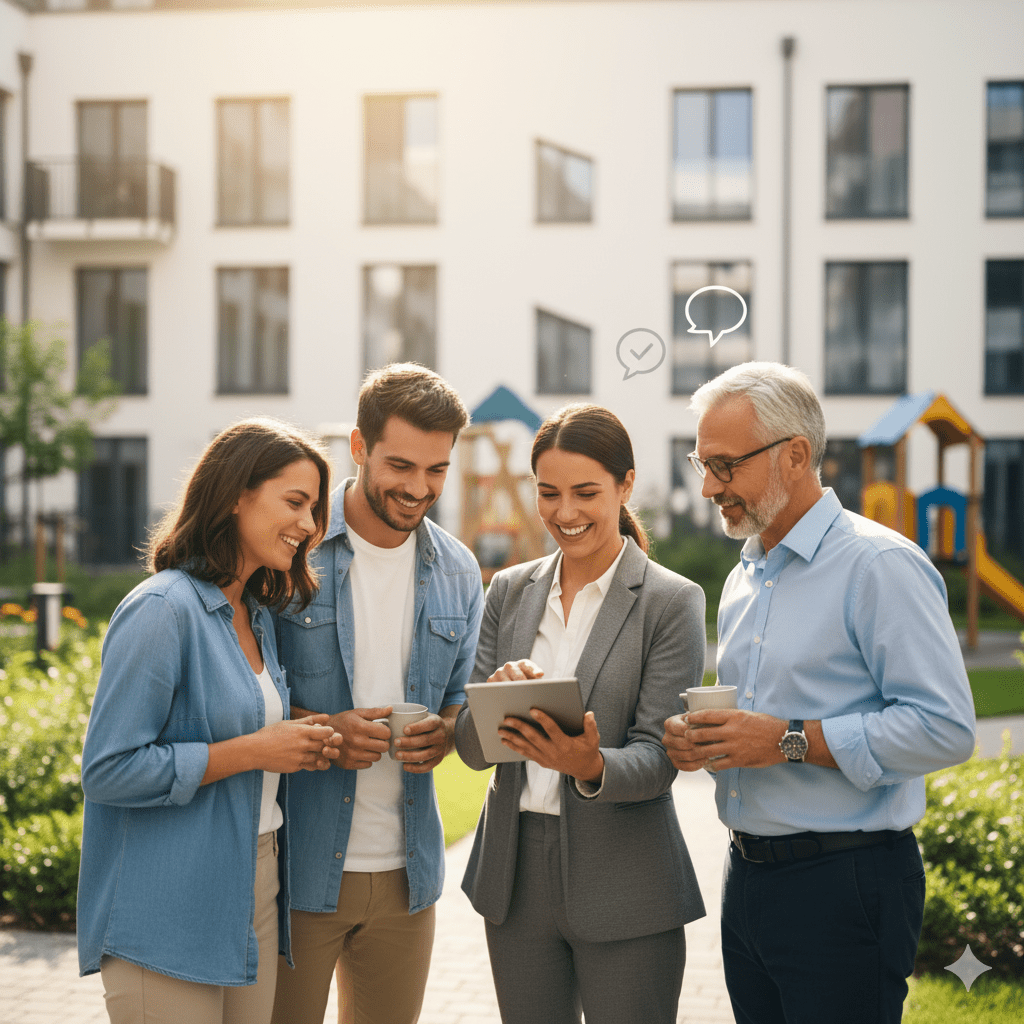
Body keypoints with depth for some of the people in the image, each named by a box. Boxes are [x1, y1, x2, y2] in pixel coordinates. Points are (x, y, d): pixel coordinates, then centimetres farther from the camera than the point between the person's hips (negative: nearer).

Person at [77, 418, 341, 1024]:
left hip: (255, 896, 8)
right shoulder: (162, 610, -15)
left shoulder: (258, 616, 12)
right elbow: (108, 770, -20)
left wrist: (298, 745, 3)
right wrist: (253, 751, -18)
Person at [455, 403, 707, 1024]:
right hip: (516, 877, 4)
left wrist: (591, 766, -30)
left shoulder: (672, 601, -5)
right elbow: (471, 748, 4)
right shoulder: (510, 590, 8)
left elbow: (658, 757, -9)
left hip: (624, 883, -4)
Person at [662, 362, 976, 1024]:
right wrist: (700, 738, 3)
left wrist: (790, 742, -22)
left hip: (845, 886, -8)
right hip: (749, 875, 8)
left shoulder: (881, 565, -12)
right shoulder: (746, 577, 16)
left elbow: (945, 728, -20)